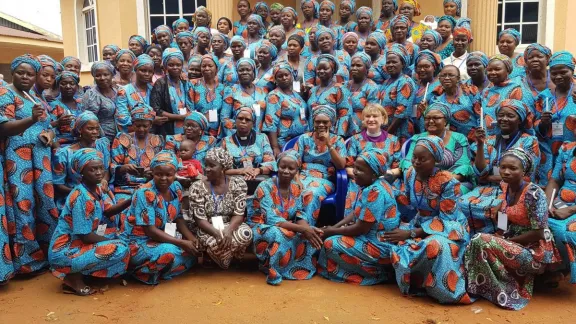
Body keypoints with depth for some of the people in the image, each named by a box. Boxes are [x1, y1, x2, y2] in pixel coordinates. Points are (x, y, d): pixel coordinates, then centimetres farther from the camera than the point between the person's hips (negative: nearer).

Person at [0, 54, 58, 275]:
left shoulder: (37, 99, 21)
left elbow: (47, 127, 24)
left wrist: (49, 134, 0)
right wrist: (32, 119, -33)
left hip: (41, 158, 7)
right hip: (18, 159, -7)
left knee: (45, 202, 7)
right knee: (23, 204, -8)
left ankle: (45, 252, 17)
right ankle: (25, 261, 0)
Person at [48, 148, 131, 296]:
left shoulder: (98, 188, 4)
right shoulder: (81, 197, -22)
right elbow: (85, 236, -22)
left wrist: (130, 202, -8)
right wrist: (112, 241, -10)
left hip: (78, 244, 9)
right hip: (64, 252, -9)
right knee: (120, 250, -23)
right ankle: (74, 277, -8)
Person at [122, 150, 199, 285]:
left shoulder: (176, 188, -2)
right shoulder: (145, 193, -23)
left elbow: (178, 218, 6)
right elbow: (150, 230, -25)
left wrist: (191, 238, -12)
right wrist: (181, 243, -27)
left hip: (162, 239, 8)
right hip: (137, 243, -7)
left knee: (193, 249, -8)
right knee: (168, 252, -33)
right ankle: (143, 272, -5)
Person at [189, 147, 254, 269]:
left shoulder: (238, 183, -5)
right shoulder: (197, 187, -8)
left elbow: (239, 215, -9)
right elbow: (200, 220, -10)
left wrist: (228, 230, -30)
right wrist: (217, 233, -29)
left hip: (230, 226, 2)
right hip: (208, 229, -1)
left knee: (246, 234, -32)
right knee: (215, 243, -35)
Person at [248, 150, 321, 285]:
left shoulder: (297, 188, 1)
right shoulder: (265, 187, -18)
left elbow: (299, 214, -3)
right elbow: (271, 219, -26)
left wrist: (307, 228, -28)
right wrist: (302, 229, -34)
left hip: (287, 228, 6)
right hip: (261, 229, -6)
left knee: (311, 235, -20)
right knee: (279, 234, -38)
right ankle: (272, 269, -17)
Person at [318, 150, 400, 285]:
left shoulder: (375, 192, -26)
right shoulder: (371, 185, 4)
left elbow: (361, 229, -24)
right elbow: (355, 213, 11)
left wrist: (332, 231, -12)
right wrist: (334, 227, -2)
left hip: (380, 246, -10)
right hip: (373, 235, 10)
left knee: (331, 244, -13)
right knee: (332, 235, 14)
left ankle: (376, 271, -6)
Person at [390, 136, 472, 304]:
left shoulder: (448, 182, -22)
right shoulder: (410, 174, -4)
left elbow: (445, 220, -22)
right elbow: (407, 209, 3)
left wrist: (411, 233, -27)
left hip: (448, 227, -5)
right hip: (421, 223, 5)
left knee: (435, 246, -39)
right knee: (399, 245, -27)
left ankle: (448, 289, -12)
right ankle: (414, 283, -2)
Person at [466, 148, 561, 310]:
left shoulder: (533, 193, -21)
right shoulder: (505, 186, 1)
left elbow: (538, 233, -20)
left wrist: (506, 241, -15)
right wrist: (499, 236, 0)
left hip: (535, 251, -7)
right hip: (512, 242, 7)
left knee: (481, 242, -24)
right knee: (477, 241, -13)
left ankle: (510, 291, -8)